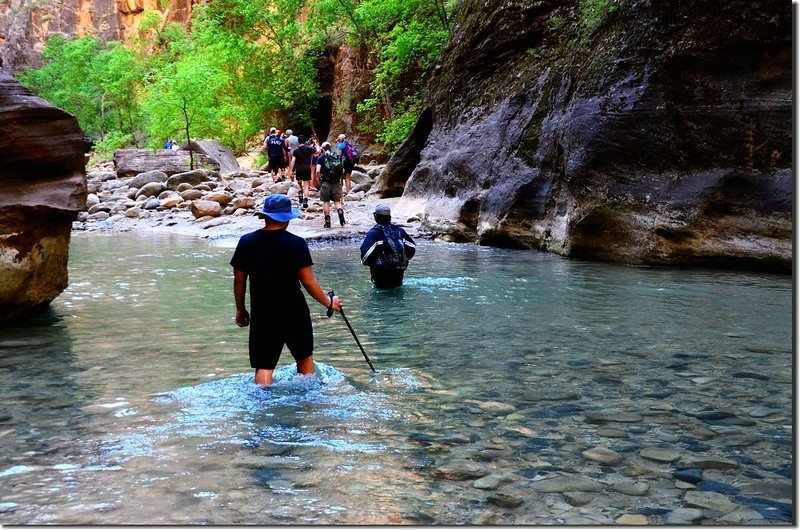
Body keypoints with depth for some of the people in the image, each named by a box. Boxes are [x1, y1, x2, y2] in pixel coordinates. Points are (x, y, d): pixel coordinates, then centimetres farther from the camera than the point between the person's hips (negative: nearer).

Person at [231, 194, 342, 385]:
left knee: (264, 366, 2)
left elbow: (239, 280, 2)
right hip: (295, 312, -1)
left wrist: (240, 309, 16)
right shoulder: (296, 244, -11)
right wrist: (329, 302, 5)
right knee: (305, 357, 21)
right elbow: (308, 281, -10)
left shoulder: (246, 242, -3)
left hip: (262, 314, 1)